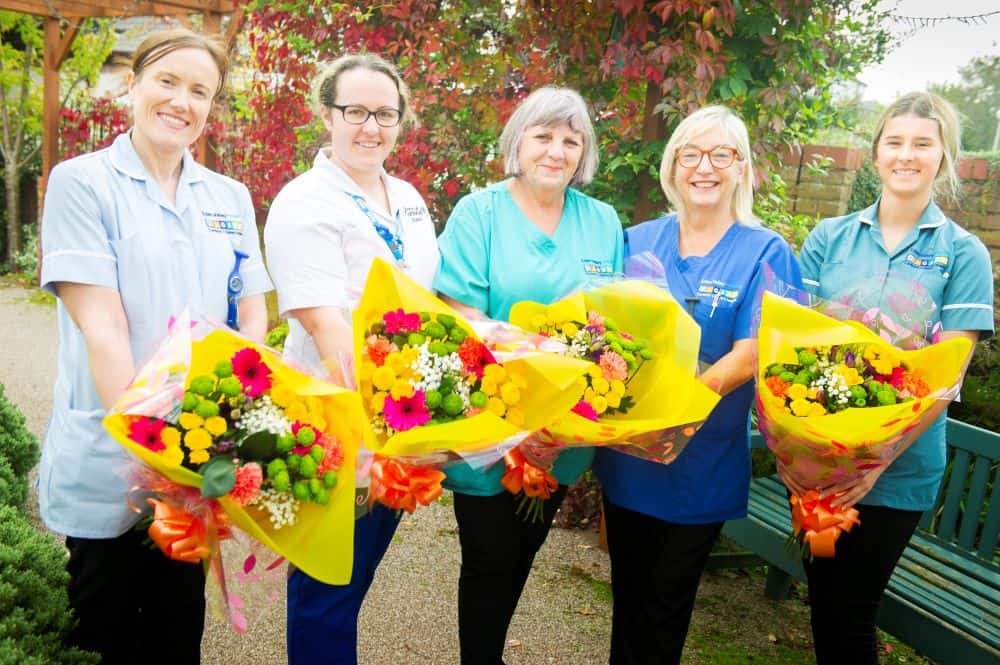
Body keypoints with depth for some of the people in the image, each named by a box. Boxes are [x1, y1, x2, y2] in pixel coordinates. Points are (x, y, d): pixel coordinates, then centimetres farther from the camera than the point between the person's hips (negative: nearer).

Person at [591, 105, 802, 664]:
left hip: (700, 465, -3)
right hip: (625, 452, 3)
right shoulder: (638, 241, 4)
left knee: (666, 603, 14)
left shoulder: (765, 253, -7)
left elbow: (749, 356, -15)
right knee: (627, 592, 19)